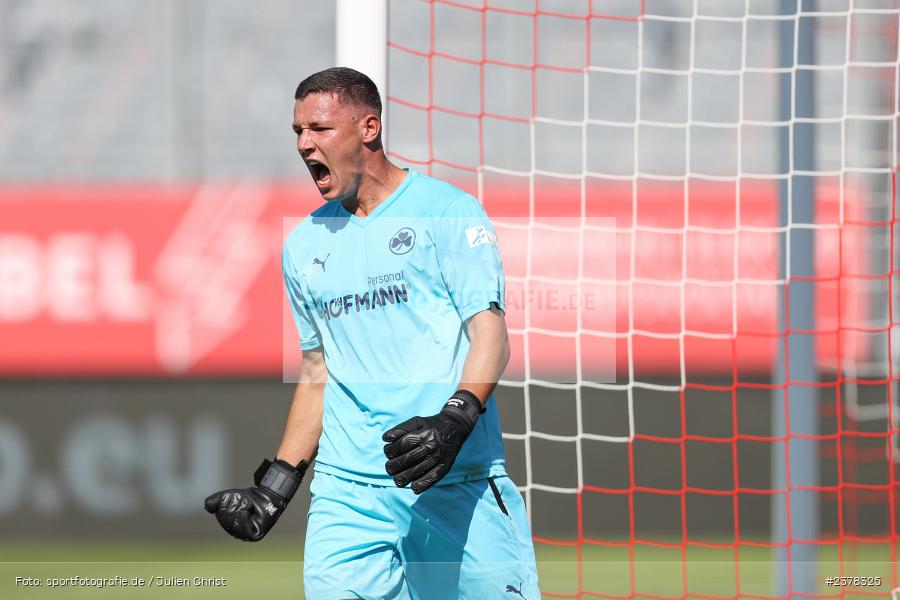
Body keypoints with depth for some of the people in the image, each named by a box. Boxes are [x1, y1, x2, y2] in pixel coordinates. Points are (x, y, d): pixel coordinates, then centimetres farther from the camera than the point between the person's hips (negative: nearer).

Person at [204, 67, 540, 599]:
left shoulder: (448, 211, 1)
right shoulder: (305, 245, 18)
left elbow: (490, 333, -7)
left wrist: (454, 421, -24)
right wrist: (275, 486, 16)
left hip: (456, 482, -4)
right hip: (347, 491, 4)